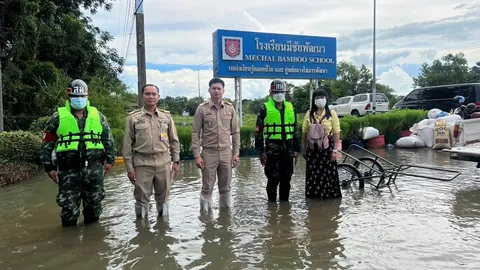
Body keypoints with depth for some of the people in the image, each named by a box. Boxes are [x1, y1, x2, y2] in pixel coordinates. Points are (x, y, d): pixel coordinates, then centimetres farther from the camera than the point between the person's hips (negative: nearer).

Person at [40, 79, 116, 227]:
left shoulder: (98, 116, 9)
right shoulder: (58, 117, 4)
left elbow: (109, 139, 13)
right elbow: (46, 143, 6)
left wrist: (110, 160, 6)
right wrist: (49, 167, 3)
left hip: (94, 169, 2)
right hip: (68, 170, -1)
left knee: (94, 204, 11)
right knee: (69, 207, 3)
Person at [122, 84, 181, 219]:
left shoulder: (166, 116, 7)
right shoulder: (133, 118, 1)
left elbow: (174, 141, 10)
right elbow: (127, 144, 1)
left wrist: (176, 161, 5)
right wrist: (129, 167, -3)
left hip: (164, 162, 2)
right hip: (142, 163, -2)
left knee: (163, 197, 12)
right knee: (141, 198, 6)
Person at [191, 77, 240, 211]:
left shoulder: (230, 108, 4)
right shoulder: (202, 109, -3)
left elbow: (235, 132, 8)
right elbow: (195, 133, -4)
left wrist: (236, 153, 3)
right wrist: (197, 155, -10)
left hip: (226, 152, 2)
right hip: (208, 153, -2)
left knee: (225, 187, 12)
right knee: (207, 187, 6)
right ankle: (205, 210, 19)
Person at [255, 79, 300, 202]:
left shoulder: (291, 108, 13)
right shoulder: (265, 108, 0)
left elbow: (295, 130, 17)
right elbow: (258, 131, -2)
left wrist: (296, 149, 13)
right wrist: (261, 151, -7)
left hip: (288, 147, 4)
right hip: (272, 148, -4)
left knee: (286, 179, 10)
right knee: (273, 179, -1)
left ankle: (285, 202, 24)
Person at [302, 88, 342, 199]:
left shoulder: (332, 114, 0)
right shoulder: (309, 114, 6)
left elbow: (336, 133, -3)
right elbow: (304, 132, 8)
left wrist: (335, 150, -9)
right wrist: (303, 149, 7)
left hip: (327, 148, -2)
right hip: (312, 149, 2)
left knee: (328, 173, -1)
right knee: (313, 173, 6)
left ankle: (329, 194, 12)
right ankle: (313, 194, 19)